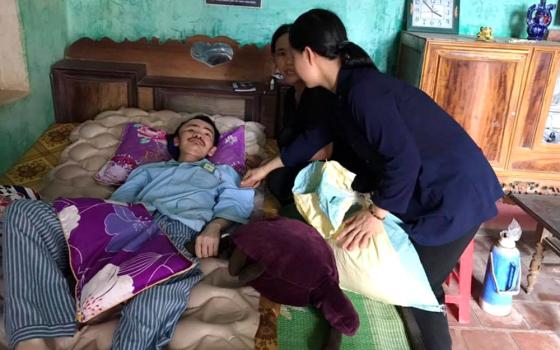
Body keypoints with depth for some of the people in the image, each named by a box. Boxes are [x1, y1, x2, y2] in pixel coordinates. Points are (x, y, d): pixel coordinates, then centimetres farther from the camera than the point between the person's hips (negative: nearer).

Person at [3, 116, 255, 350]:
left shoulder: (223, 172, 34)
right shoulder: (149, 169, 40)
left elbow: (236, 204, 13)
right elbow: (121, 197, 23)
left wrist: (214, 227, -11)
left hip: (175, 227, -4)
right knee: (23, 211, -18)